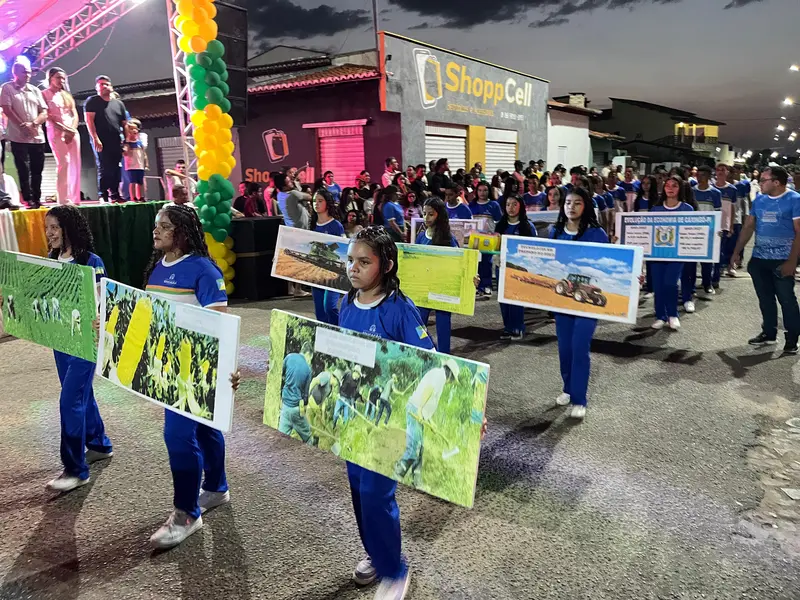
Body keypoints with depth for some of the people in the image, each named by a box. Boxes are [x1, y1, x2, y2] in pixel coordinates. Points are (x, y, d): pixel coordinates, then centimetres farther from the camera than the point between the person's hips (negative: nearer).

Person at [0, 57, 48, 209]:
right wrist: (23, 126, -15)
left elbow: (44, 113, 9)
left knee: (37, 170, 6)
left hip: (38, 137, 4)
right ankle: (28, 200, -1)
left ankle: (37, 199, 12)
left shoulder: (35, 90, 15)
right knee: (24, 171, -3)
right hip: (19, 137, -4)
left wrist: (33, 124, -9)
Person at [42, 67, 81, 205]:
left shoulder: (67, 95, 21)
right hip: (56, 131, -6)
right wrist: (63, 129, -15)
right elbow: (47, 116, -6)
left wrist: (72, 129, -6)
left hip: (72, 132, 6)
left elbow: (75, 115, 12)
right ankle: (64, 199, -17)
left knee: (75, 164, -1)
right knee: (63, 163, -16)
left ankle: (75, 198, 2)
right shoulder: (44, 94, 4)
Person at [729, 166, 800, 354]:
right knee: (765, 298, 14)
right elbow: (748, 227, 11)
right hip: (759, 259, 5)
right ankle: (769, 333, 27)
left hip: (782, 260, -5)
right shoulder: (759, 200, 6)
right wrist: (736, 252, 7)